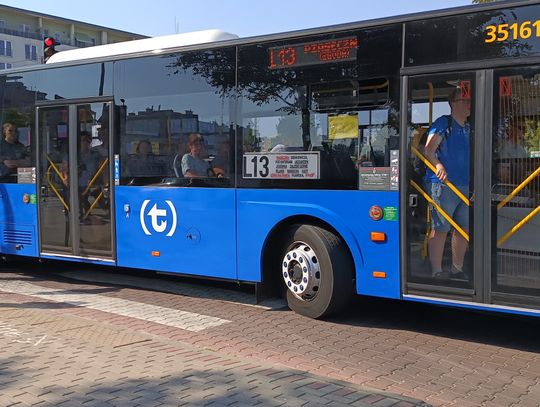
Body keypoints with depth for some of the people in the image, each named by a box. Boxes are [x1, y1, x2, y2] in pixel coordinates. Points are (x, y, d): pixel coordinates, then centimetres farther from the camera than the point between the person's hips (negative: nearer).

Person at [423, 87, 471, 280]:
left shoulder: (468, 129, 19)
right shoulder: (443, 123, -3)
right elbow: (428, 150, -14)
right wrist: (438, 165, -31)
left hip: (465, 185, 8)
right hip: (442, 184, -8)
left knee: (464, 229, 11)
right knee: (440, 229, -6)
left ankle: (457, 270, 24)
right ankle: (437, 273, -1)